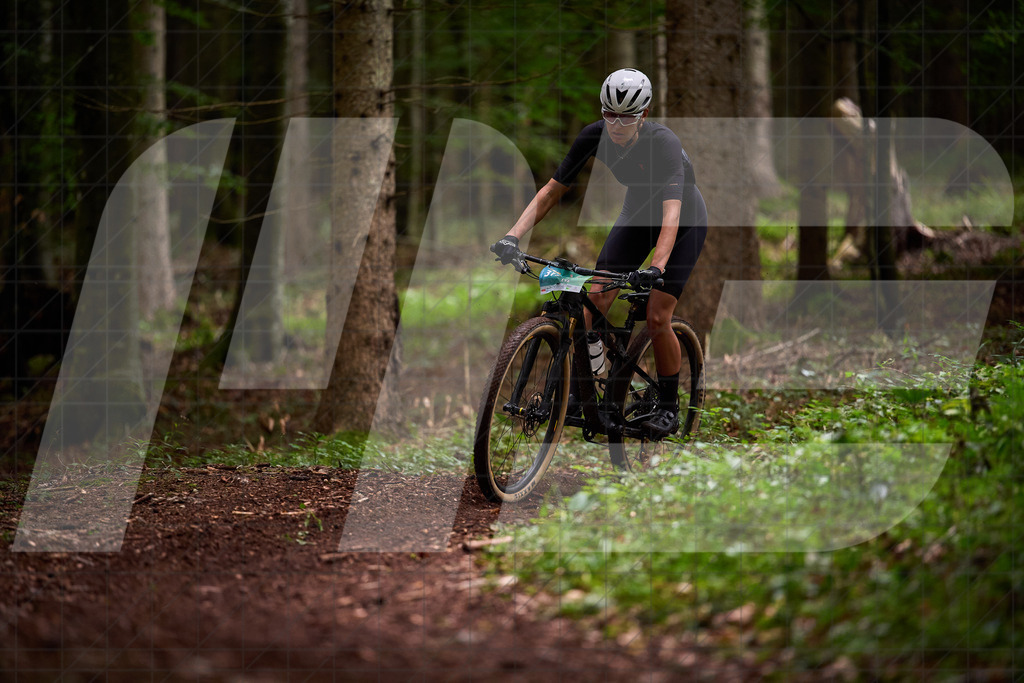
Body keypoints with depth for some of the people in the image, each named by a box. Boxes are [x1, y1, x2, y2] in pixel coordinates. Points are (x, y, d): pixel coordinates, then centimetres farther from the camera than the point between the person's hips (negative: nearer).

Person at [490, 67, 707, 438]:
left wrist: (656, 268, -60)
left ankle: (669, 406, 5)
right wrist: (513, 236, -31)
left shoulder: (664, 144, -36)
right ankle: (574, 384, -4)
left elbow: (672, 214, -45)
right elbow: (552, 189, -18)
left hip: (684, 221, -5)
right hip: (637, 212, 5)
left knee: (657, 318, -13)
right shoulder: (594, 136, -22)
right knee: (597, 297, -13)